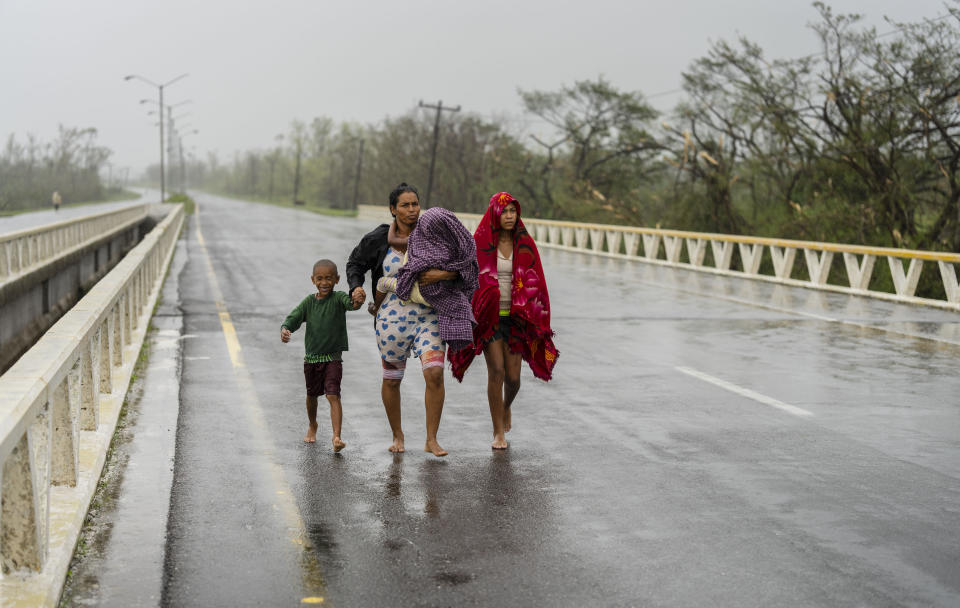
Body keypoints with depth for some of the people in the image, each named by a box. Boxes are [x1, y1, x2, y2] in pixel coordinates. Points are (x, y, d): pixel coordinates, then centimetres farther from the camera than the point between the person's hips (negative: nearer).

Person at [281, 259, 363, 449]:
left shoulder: (338, 298, -9)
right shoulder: (309, 302, 1)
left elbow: (348, 302, -30)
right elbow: (294, 318, -7)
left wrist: (355, 303, -55)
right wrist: (285, 329, -30)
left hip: (333, 357, -4)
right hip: (311, 357, 4)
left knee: (333, 395, -16)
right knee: (311, 395, 21)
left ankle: (337, 436, -20)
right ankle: (312, 426, 46)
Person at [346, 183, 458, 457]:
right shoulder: (378, 239, -3)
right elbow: (355, 263, 12)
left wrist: (444, 274, -16)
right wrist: (356, 287, -7)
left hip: (428, 315, 0)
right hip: (393, 317, 0)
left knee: (435, 373, -14)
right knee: (392, 379, 9)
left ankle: (431, 440, -2)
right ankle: (397, 436, 31)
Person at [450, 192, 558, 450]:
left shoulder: (525, 244, 4)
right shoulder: (480, 243, -3)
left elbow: (535, 282, 5)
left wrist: (538, 320, -1)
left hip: (515, 317, 2)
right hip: (489, 316, -2)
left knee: (513, 377, 0)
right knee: (496, 371, -10)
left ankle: (506, 407, 35)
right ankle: (499, 432, 1)